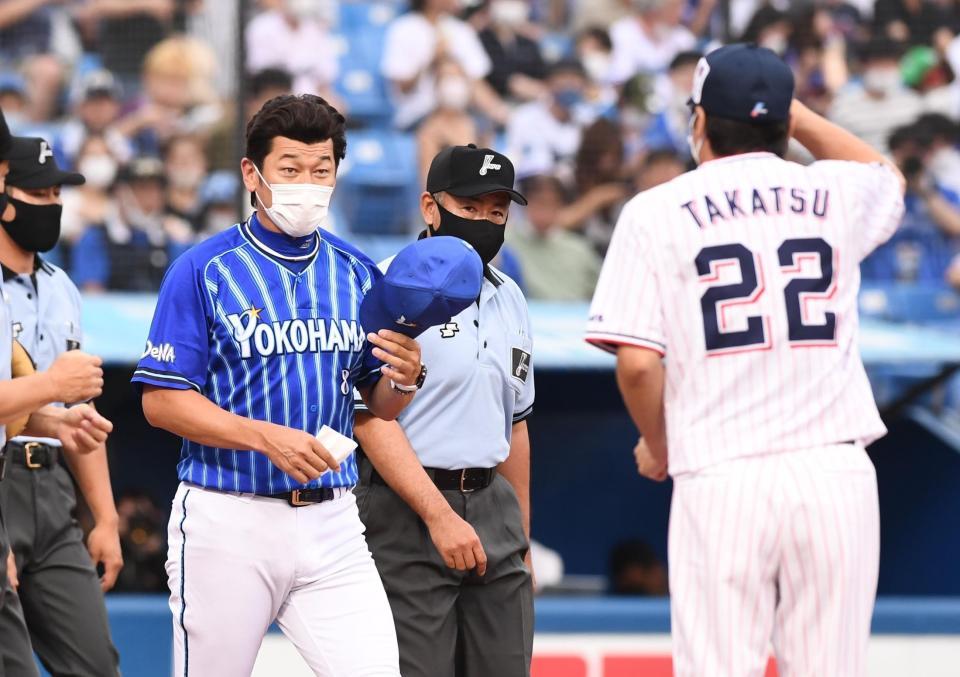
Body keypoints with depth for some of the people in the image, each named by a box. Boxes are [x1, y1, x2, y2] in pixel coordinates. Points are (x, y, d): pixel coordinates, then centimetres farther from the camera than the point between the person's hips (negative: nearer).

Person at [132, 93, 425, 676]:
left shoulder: (359, 274, 10)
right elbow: (162, 401, -8)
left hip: (331, 522, 3)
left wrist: (402, 379, -11)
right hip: (227, 520, -3)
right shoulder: (205, 271, -3)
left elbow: (380, 407, 13)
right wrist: (268, 438, -20)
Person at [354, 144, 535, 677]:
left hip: (493, 507, 7)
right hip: (407, 512, -7)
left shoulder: (508, 299, 16)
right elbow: (371, 416, -15)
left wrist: (522, 543, 21)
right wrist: (439, 515, -20)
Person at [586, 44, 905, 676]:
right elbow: (888, 177, 36)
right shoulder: (836, 195, 9)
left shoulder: (659, 210, 2)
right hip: (836, 472, 2)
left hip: (721, 478, -2)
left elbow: (637, 362, -5)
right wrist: (785, 106, 35)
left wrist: (657, 446, 13)